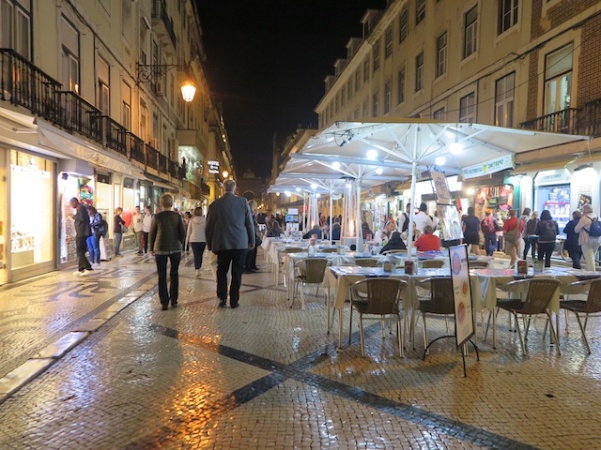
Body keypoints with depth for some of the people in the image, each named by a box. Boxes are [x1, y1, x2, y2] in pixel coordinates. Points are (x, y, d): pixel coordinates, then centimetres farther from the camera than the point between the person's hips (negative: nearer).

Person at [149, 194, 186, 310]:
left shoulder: (157, 217, -4)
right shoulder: (177, 216, -2)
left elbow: (152, 234, 0)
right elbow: (183, 233, -1)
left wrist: (152, 248, 12)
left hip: (160, 249, -1)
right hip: (175, 249, 1)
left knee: (162, 276, 6)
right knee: (174, 274, 13)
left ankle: (164, 303, 4)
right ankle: (173, 300, 14)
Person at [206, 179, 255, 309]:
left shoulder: (215, 204, -1)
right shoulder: (243, 202, -3)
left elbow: (209, 226, 4)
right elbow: (250, 223, 1)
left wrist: (210, 244, 14)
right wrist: (252, 241, 11)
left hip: (222, 243, 1)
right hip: (240, 243, 0)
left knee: (221, 271, 16)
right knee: (237, 273, 7)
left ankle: (222, 297, 7)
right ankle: (234, 301, 9)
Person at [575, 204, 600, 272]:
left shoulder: (584, 218, -13)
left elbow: (576, 230, -8)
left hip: (587, 241, -7)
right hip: (596, 241, 7)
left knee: (589, 259, -5)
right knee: (593, 258, 18)